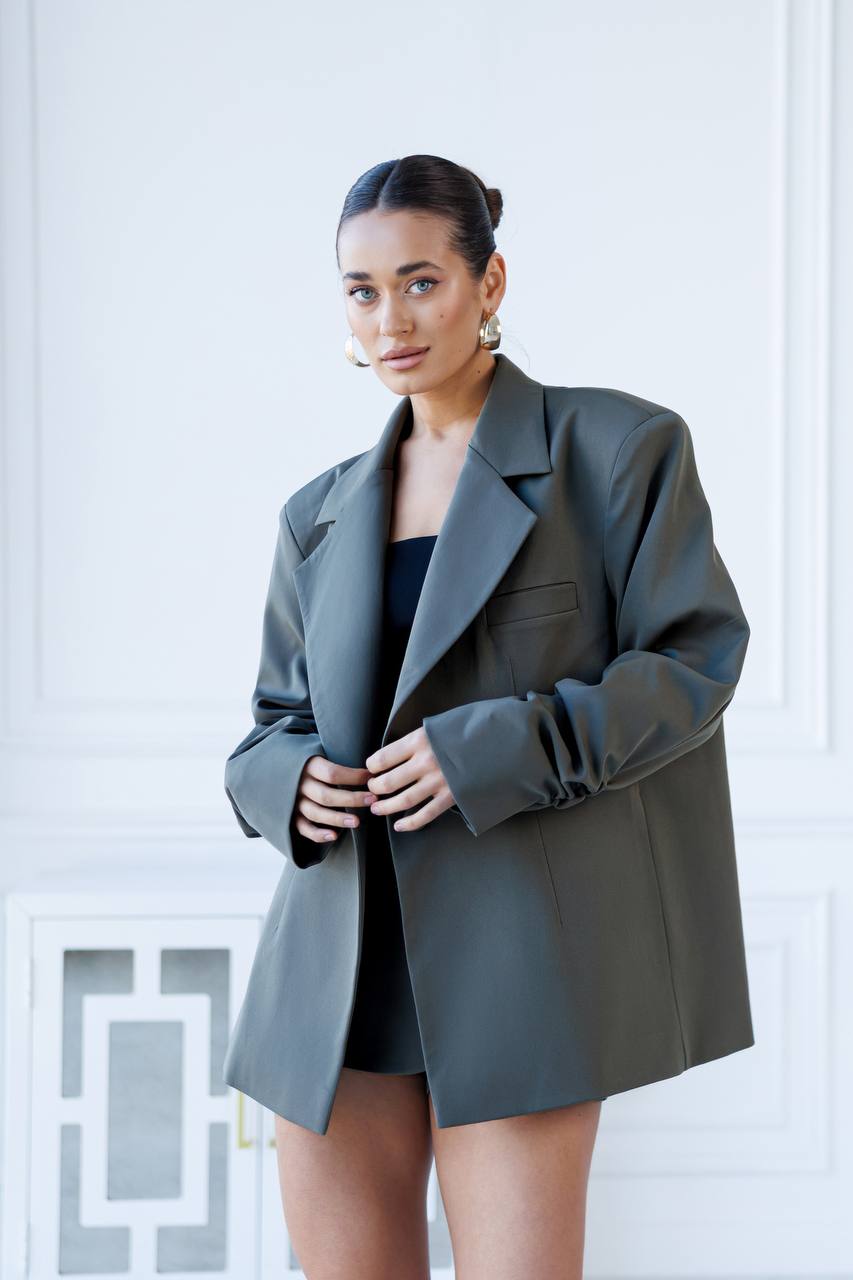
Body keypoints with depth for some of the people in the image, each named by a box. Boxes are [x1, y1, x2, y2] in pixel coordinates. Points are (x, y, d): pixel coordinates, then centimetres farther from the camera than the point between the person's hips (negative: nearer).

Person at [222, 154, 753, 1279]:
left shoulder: (617, 448, 2)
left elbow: (694, 659, -4)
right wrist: (290, 784, -5)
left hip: (514, 963, -4)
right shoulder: (322, 514, 15)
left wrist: (495, 751, -15)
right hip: (336, 965, 5)